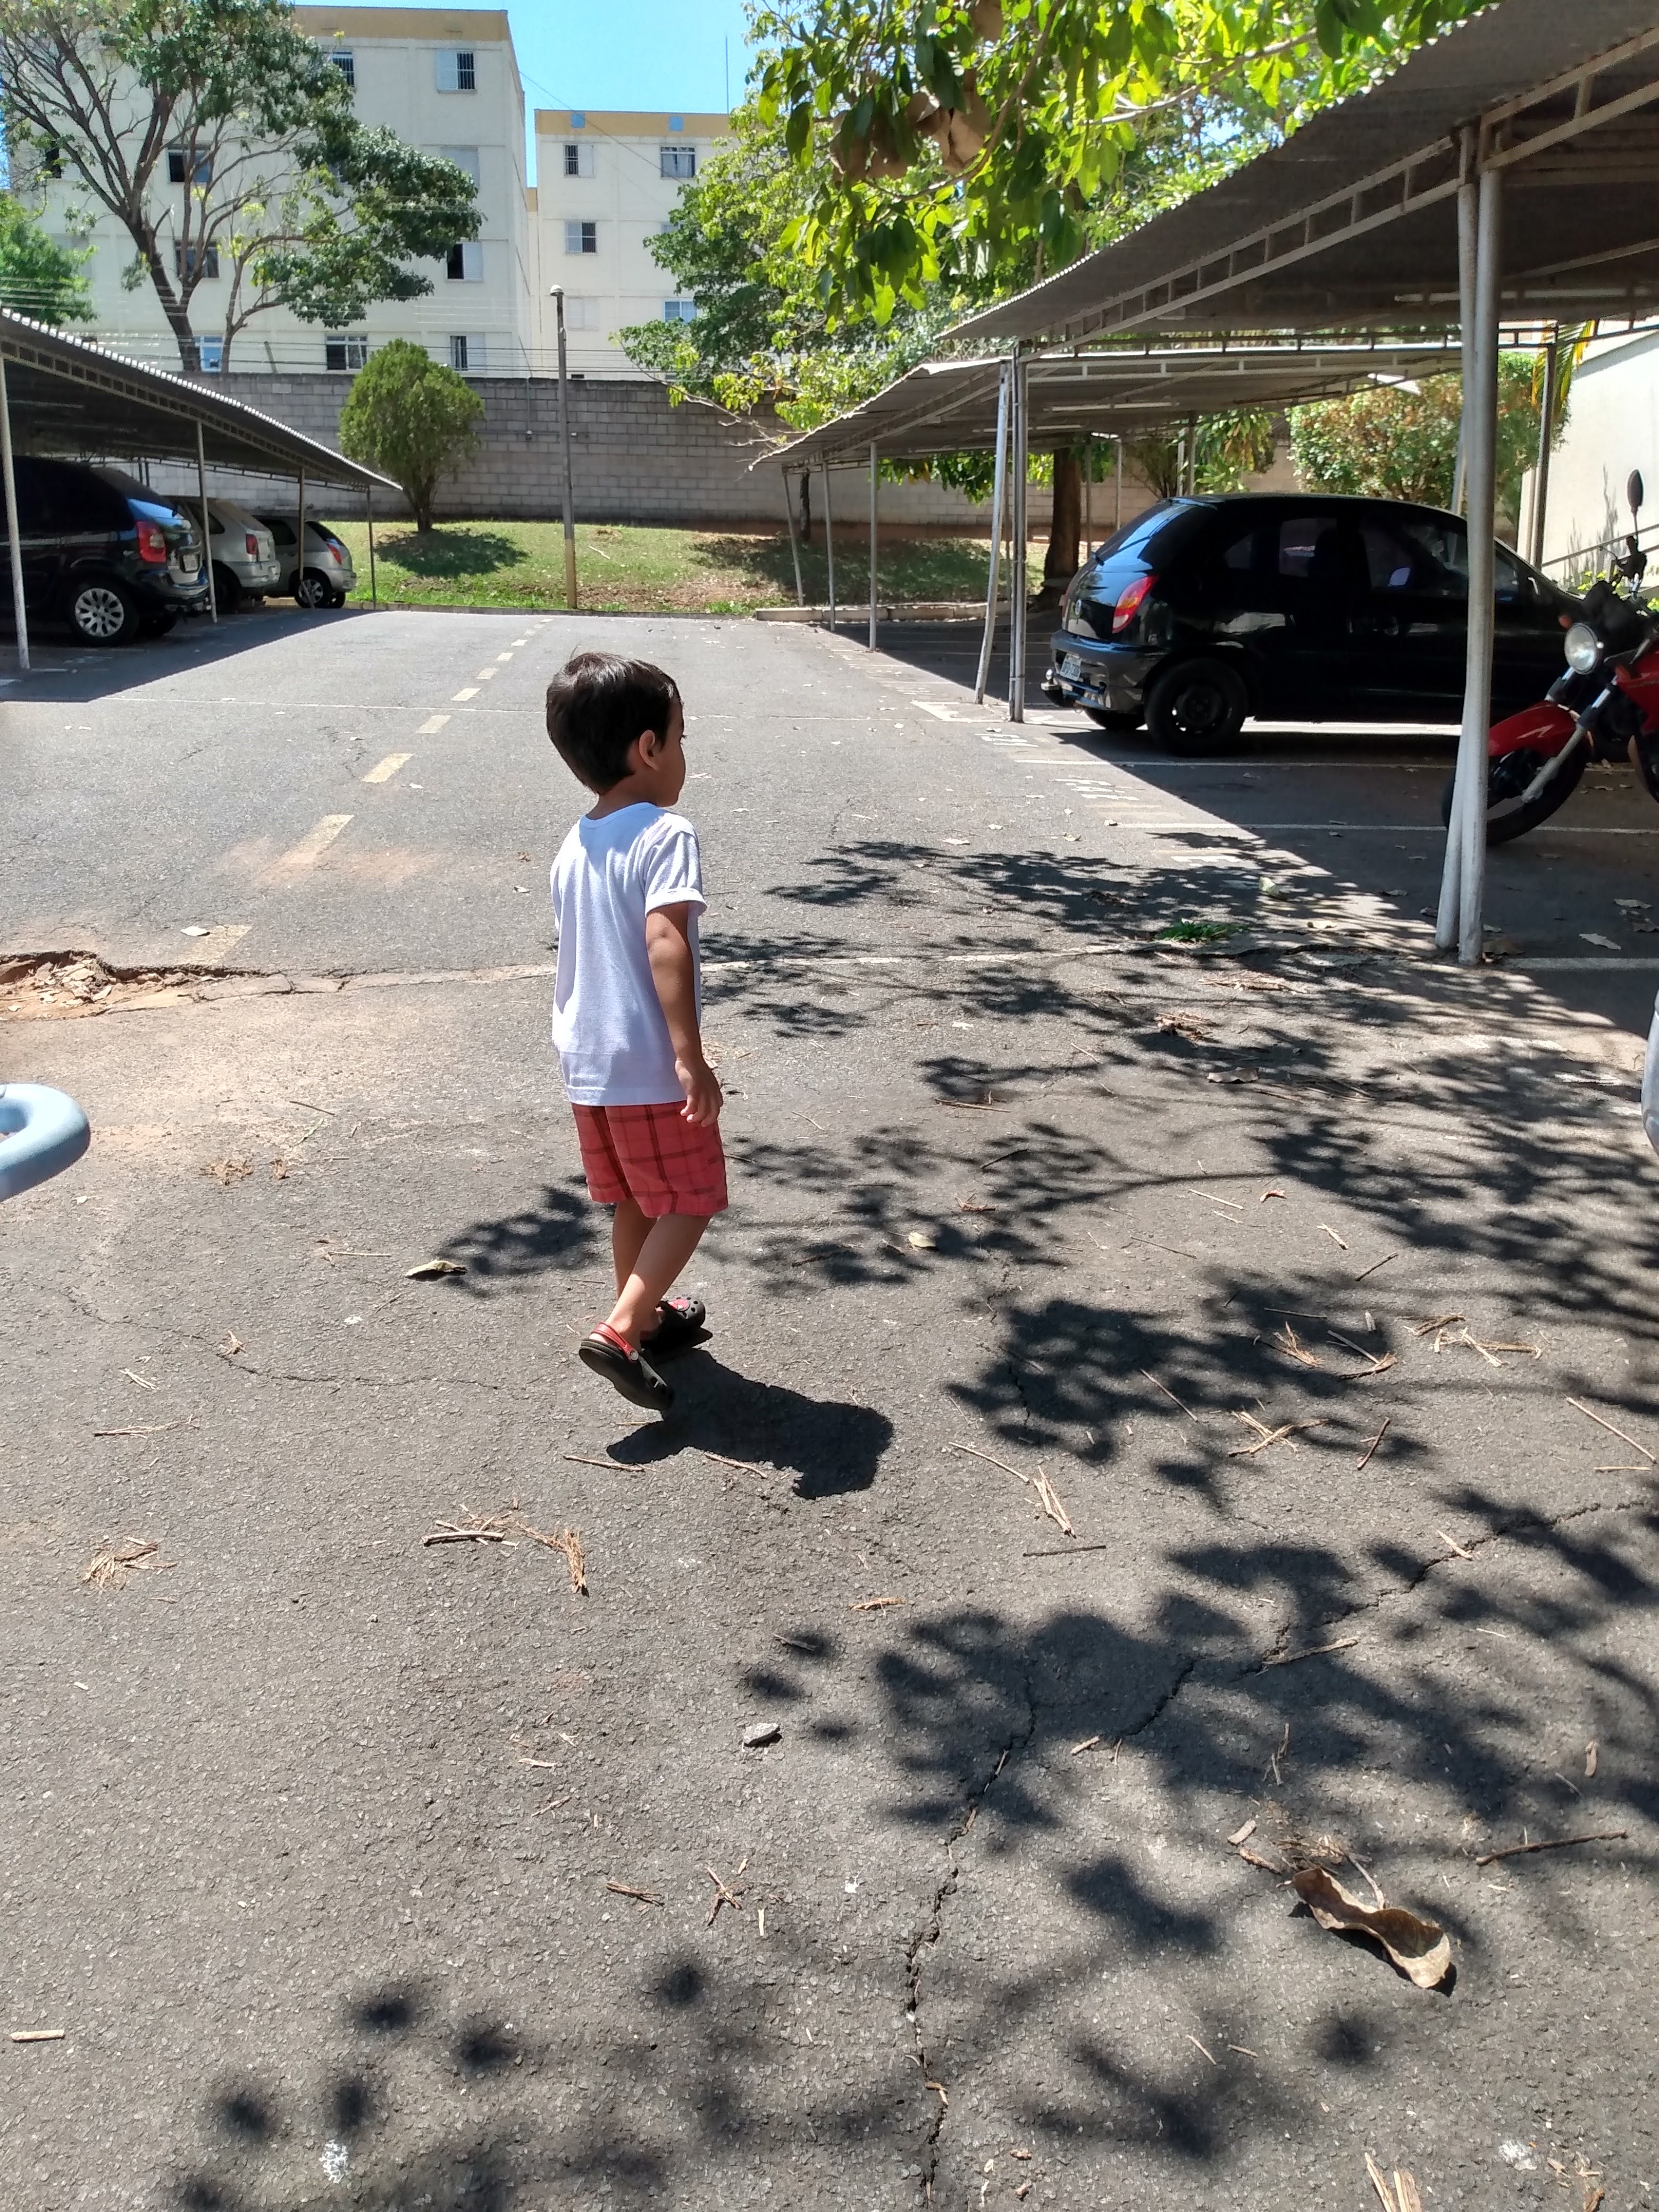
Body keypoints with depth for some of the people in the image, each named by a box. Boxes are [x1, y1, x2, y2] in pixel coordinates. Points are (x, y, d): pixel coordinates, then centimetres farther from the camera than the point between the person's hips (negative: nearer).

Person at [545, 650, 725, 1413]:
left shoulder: (572, 849, 9)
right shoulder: (666, 834, -15)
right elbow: (665, 943, -27)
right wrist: (690, 1056, -30)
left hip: (587, 1065, 8)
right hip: (652, 1069, -7)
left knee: (636, 1202, 22)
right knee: (689, 1203, 6)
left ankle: (648, 1318, 36)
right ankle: (620, 1331, -4)